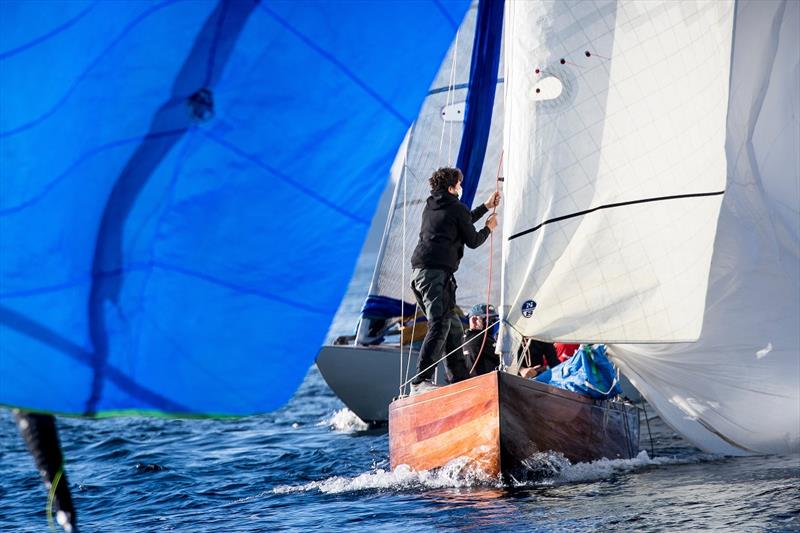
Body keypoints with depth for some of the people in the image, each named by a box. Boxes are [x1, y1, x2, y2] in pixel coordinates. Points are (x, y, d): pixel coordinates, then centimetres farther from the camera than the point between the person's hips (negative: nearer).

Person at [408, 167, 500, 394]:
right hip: (437, 272, -9)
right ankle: (421, 381, -31)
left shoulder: (430, 207, 26)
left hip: (419, 272, 9)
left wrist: (486, 207, 48)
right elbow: (473, 241, 7)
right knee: (440, 324, -19)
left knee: (453, 326, 14)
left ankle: (459, 379, 14)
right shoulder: (456, 207, 1)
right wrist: (488, 228, 27)